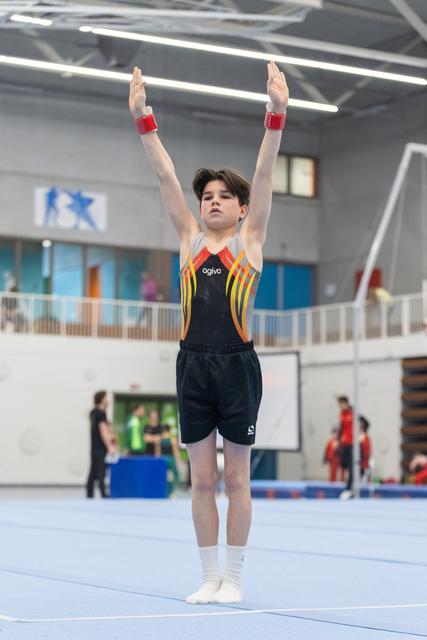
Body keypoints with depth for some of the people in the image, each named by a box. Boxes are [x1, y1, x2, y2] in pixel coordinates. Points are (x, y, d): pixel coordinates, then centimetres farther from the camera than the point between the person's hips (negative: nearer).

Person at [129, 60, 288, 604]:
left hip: (236, 365, -3)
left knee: (236, 478, 4)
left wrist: (276, 115, -14)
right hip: (192, 364, 3)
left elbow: (264, 176, -5)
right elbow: (165, 177, 4)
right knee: (202, 480, 7)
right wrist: (144, 120, -3)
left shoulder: (249, 240, 4)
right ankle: (210, 576, 16)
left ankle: (234, 579, 13)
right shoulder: (190, 239, 11)